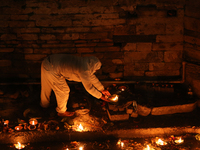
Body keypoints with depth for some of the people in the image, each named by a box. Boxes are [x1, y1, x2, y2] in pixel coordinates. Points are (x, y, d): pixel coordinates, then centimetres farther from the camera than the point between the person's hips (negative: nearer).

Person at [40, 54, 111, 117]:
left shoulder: (85, 63, 8)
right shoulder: (84, 69, -20)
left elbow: (92, 77, 20)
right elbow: (88, 87, -13)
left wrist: (102, 90, 25)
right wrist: (101, 96, -1)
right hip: (51, 69, -9)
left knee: (46, 88, 30)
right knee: (64, 91, 6)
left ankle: (44, 104, 53)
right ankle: (61, 111, 27)